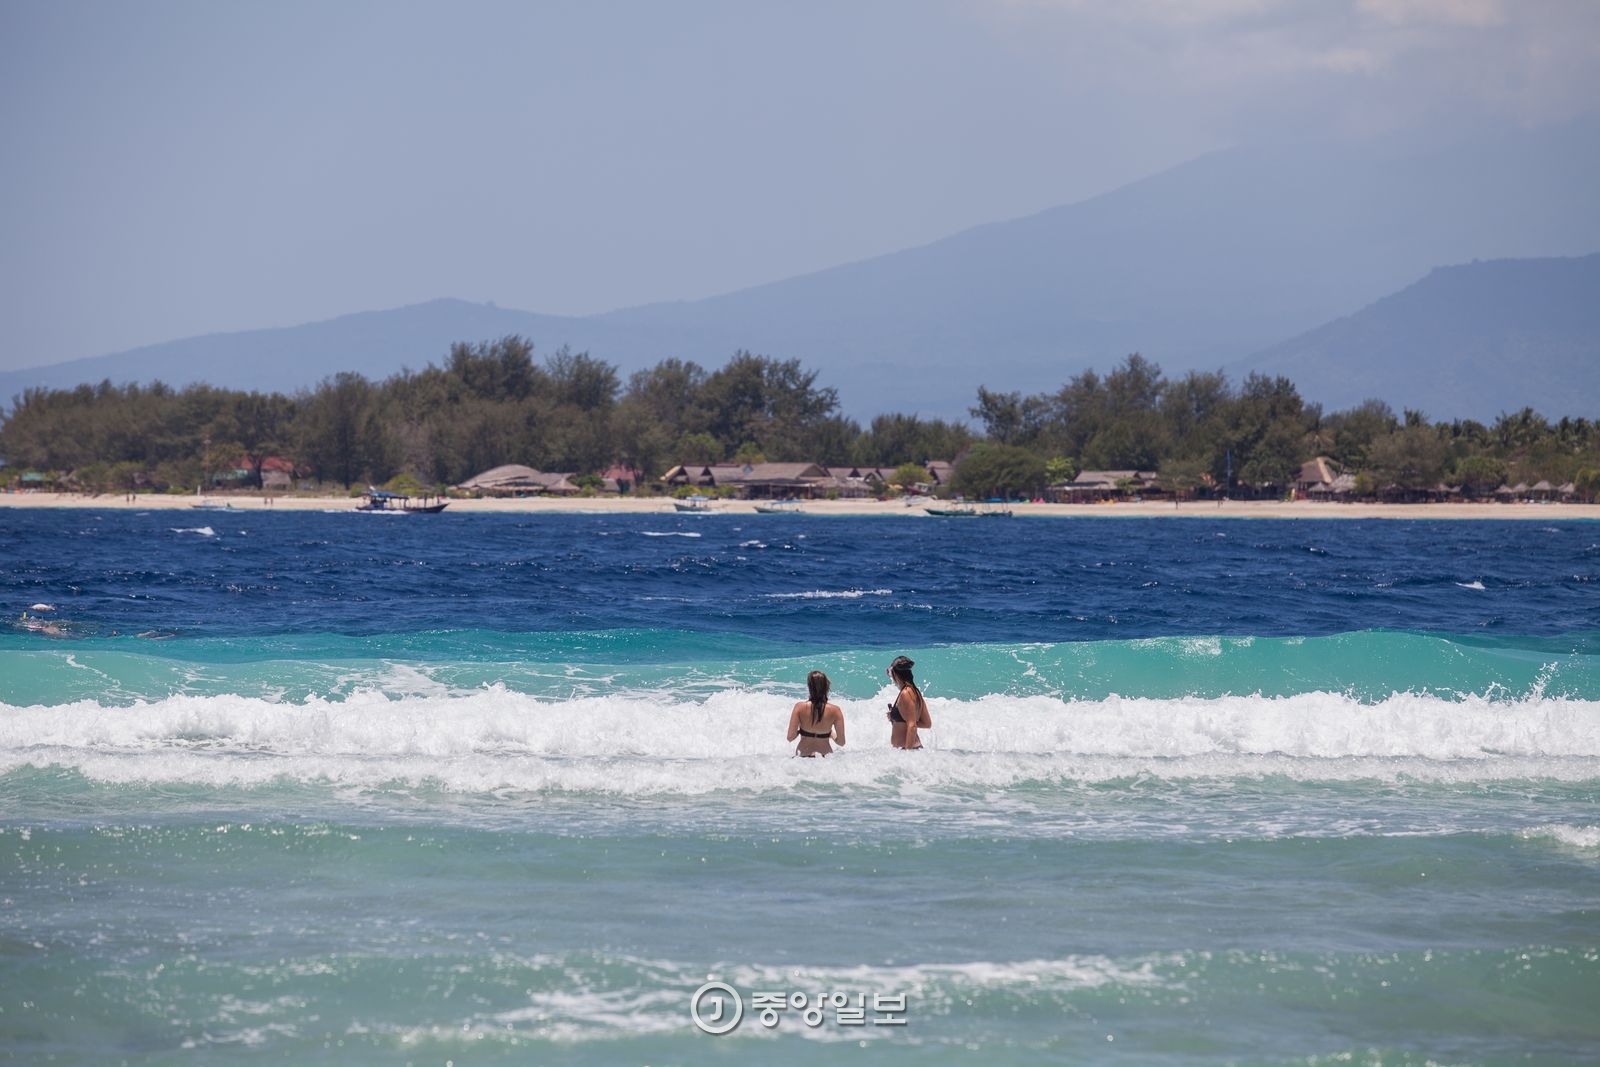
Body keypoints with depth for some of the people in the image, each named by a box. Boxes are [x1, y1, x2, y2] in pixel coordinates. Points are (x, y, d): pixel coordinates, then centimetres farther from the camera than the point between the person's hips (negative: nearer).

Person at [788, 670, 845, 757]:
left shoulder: (800, 707, -13)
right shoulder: (835, 711, -12)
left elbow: (790, 737, -12)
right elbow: (841, 742, -8)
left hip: (803, 756, 0)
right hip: (825, 756, 0)